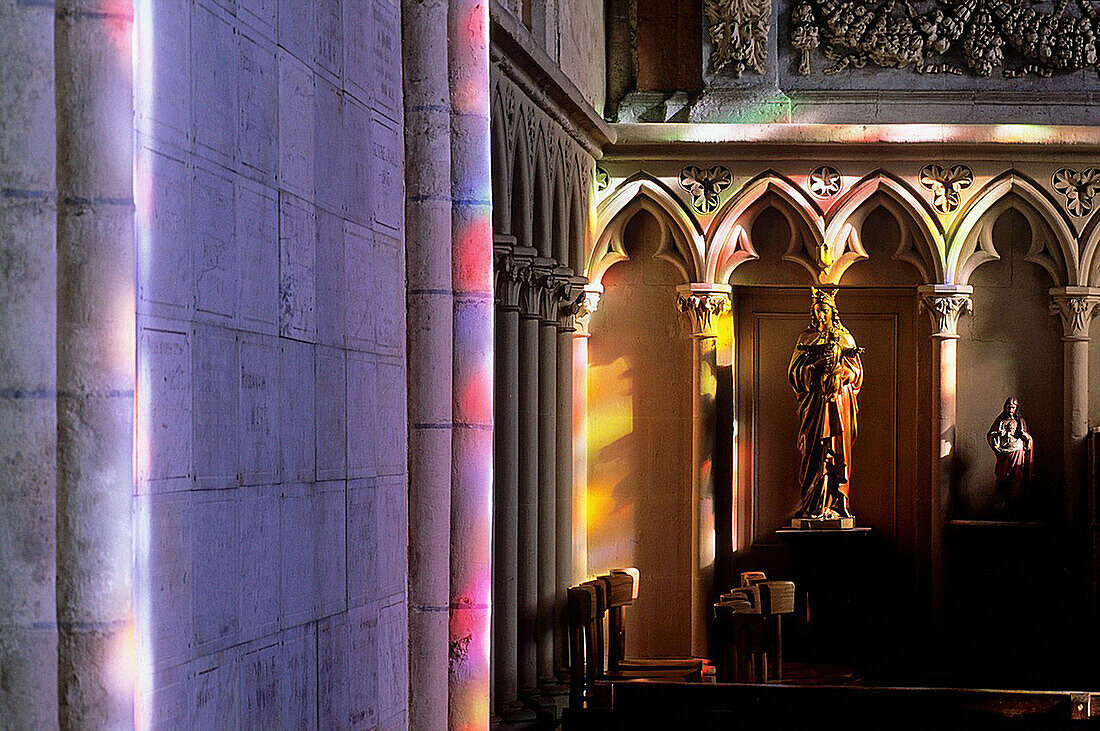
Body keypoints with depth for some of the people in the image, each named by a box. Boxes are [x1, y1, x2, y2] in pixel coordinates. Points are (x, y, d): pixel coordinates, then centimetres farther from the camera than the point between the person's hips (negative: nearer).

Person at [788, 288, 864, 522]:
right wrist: (817, 365, -13)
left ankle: (837, 503, 0)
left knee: (838, 450, -2)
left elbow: (857, 372, 8)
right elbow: (795, 372, 3)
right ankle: (812, 505, -6)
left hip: (839, 401, 1)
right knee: (815, 450, -7)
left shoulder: (845, 338, 11)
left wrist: (838, 366, -11)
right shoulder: (806, 338, 10)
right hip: (814, 402, -1)